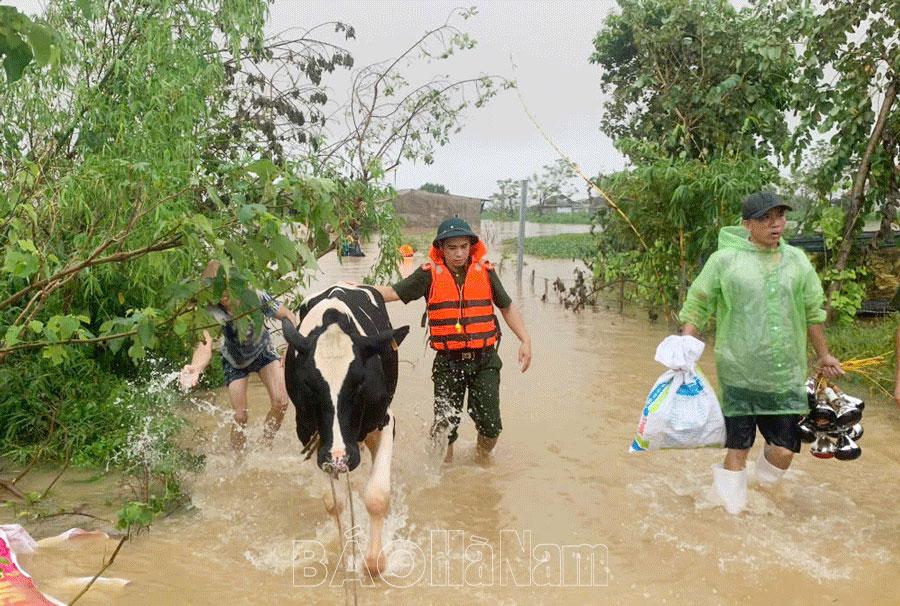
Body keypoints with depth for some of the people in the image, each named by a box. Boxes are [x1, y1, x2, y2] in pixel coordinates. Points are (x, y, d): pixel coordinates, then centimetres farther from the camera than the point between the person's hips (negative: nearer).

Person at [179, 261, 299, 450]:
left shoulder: (255, 297, -32)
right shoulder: (211, 311, -34)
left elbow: (288, 316, -21)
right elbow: (205, 344, -48)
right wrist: (196, 368, -70)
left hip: (262, 351, 1)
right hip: (234, 361, -1)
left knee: (281, 402, -12)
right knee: (240, 415, -3)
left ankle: (265, 447, 11)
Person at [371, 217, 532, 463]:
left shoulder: (485, 272, 3)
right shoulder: (430, 274, -1)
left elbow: (507, 307, 12)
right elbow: (392, 293, -4)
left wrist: (525, 340, 4)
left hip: (484, 360, 1)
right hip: (448, 362, -1)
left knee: (490, 424, -3)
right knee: (445, 424, 4)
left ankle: (482, 458, 28)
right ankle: (445, 462, 32)